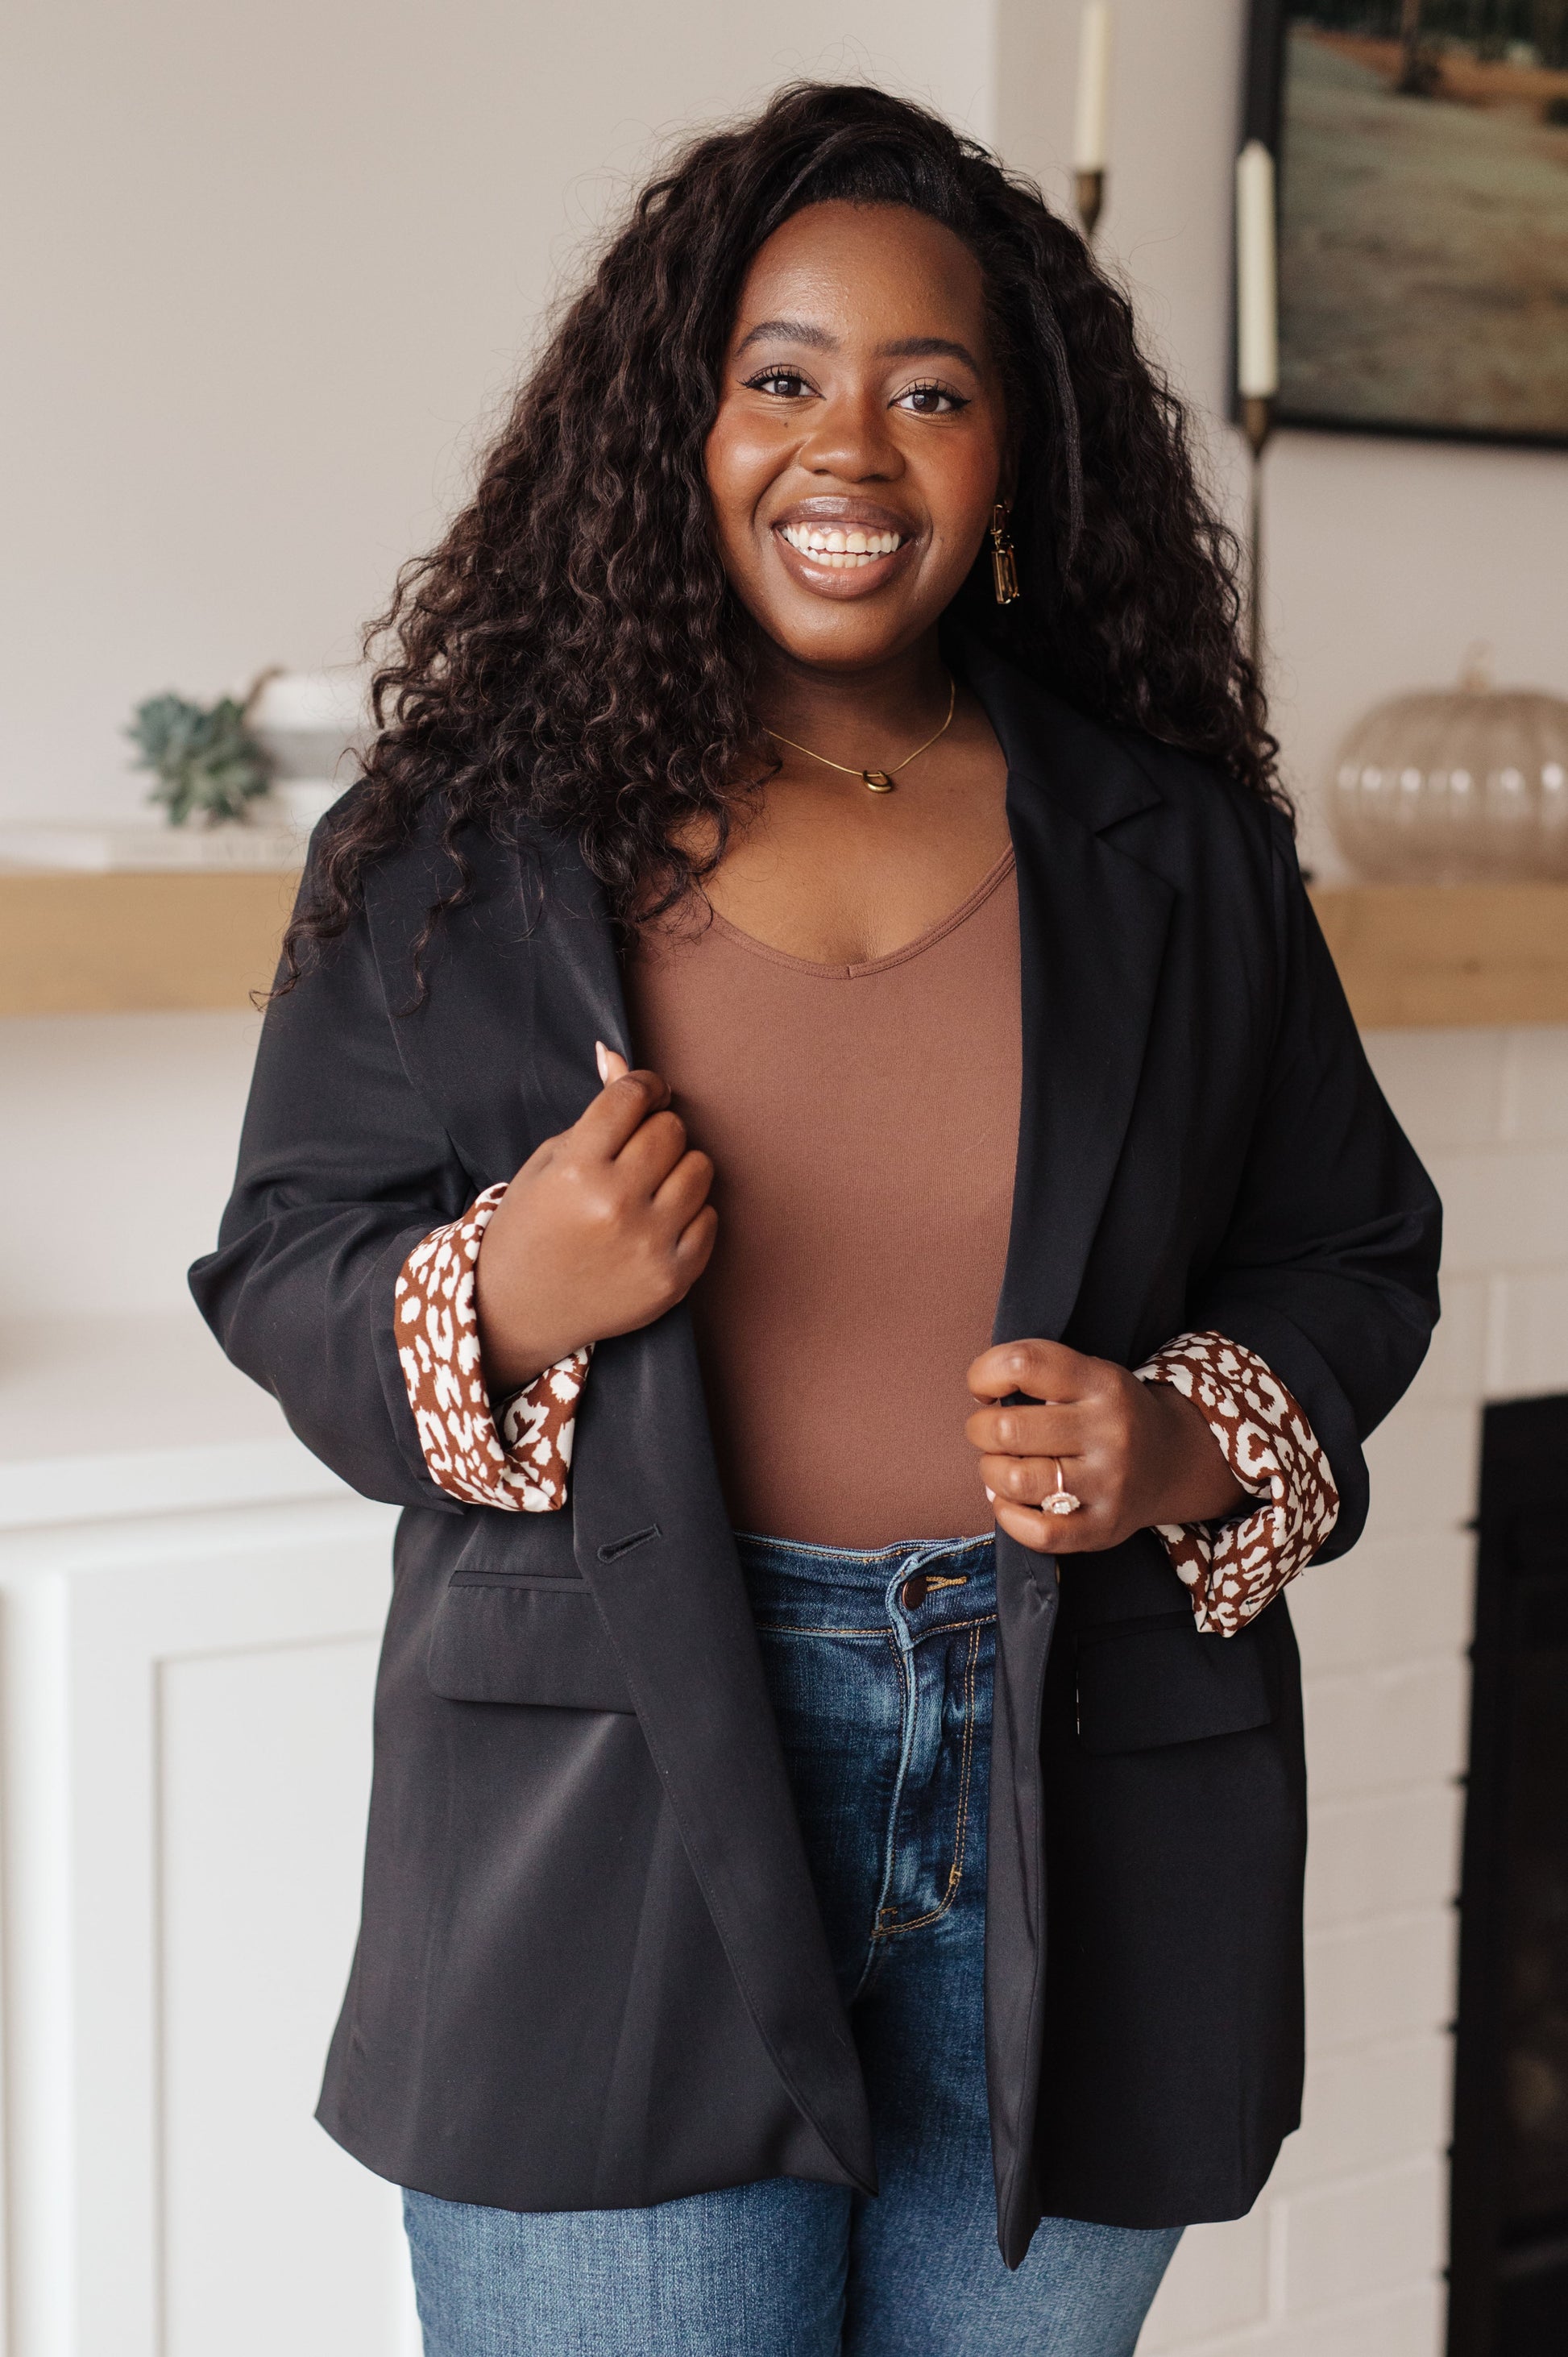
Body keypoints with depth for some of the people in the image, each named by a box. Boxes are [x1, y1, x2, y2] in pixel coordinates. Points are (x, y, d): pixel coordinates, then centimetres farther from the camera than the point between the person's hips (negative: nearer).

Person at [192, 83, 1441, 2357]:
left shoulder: (1172, 851, 6)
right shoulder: (464, 844, 1)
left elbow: (1350, 1258, 13)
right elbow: (281, 1275, 4)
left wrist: (1190, 1449, -7)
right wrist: (503, 1305, -17)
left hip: (1075, 1846, 2)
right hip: (614, 1825, -2)